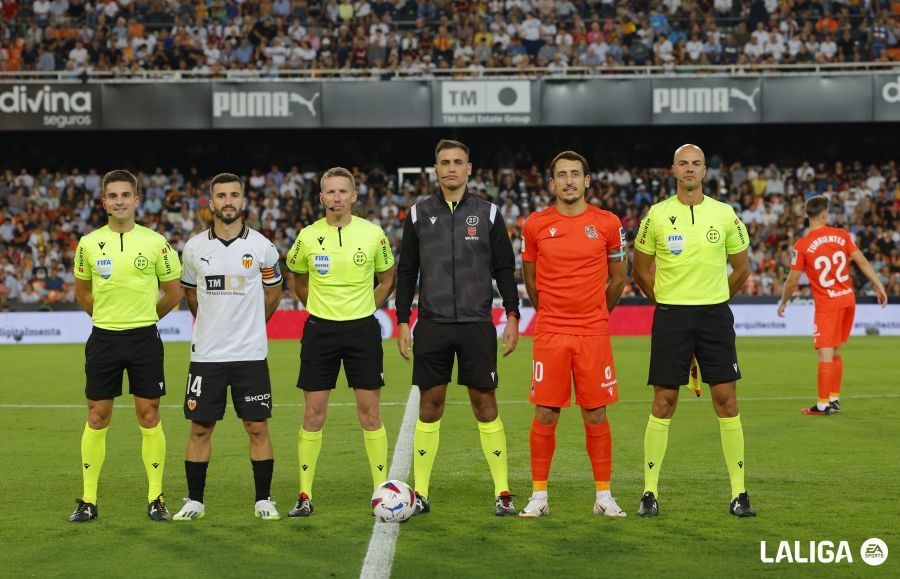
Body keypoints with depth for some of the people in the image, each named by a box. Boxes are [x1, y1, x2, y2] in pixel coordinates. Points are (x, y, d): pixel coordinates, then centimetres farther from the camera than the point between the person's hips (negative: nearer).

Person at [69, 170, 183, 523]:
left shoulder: (155, 243, -2)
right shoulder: (89, 243, 3)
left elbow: (173, 293, 8)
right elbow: (81, 292, 17)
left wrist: (143, 317, 10)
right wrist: (108, 316, 12)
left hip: (144, 338, -1)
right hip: (103, 339, 1)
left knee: (149, 416, 1)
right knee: (97, 417, 3)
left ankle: (156, 498, 10)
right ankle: (88, 500, 11)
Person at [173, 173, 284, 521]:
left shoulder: (261, 246, -1)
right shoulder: (194, 247, 2)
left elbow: (273, 290, 14)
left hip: (250, 353, -1)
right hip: (205, 353, 1)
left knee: (257, 428, 0)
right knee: (200, 428, 4)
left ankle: (263, 500, 11)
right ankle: (194, 501, 14)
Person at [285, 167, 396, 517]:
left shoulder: (373, 234, -2)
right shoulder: (307, 236, -1)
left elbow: (387, 279, 13)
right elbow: (298, 280, 17)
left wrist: (363, 310, 8)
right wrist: (321, 309, 12)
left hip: (362, 328, -1)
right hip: (320, 330, 1)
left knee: (370, 414, 1)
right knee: (313, 414, 1)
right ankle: (305, 495, 8)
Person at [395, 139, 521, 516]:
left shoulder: (488, 213, 4)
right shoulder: (418, 215, 7)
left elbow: (505, 269, 6)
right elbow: (406, 272, 10)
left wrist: (512, 318, 0)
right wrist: (403, 322, 4)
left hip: (477, 325, -1)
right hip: (432, 325, 1)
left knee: (485, 404, 0)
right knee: (430, 405, 4)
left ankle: (502, 492, 6)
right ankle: (420, 493, 10)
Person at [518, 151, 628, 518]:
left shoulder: (607, 223, 1)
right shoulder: (536, 225, 2)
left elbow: (618, 278, 13)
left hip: (594, 335, 0)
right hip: (549, 335, 0)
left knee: (596, 416, 3)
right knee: (544, 416, 0)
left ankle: (603, 496, 12)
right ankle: (539, 497, 10)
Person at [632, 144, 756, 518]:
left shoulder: (724, 214, 3)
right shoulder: (657, 215, 1)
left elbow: (741, 268, 14)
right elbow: (640, 270, 10)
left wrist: (713, 300, 13)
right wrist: (666, 303, 9)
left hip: (715, 315, 1)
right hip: (670, 317, -1)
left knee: (726, 402, 0)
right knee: (663, 404, -1)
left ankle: (738, 494, 7)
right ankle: (650, 493, 6)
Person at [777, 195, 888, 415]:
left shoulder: (801, 246, -10)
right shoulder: (841, 235, -1)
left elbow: (792, 281, -7)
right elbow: (862, 262, 1)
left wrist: (783, 302, 9)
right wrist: (879, 286, 10)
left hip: (827, 304, -5)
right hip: (848, 299, 5)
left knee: (825, 354, -2)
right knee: (835, 351, 16)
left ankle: (823, 404, 0)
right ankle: (834, 399, 20)